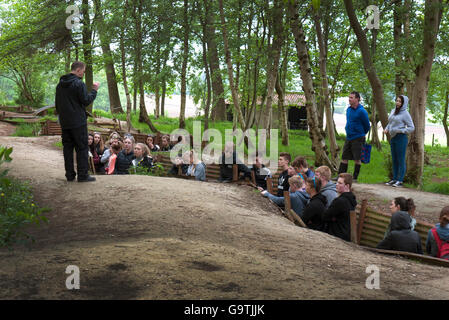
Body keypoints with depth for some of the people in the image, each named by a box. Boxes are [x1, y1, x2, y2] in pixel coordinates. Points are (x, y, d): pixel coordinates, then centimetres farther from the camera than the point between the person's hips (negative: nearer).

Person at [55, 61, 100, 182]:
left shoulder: (60, 84, 12)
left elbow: (57, 104, 18)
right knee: (82, 148, -1)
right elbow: (86, 101, -14)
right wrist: (94, 90, -3)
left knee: (67, 148, 10)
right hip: (78, 122, -7)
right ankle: (83, 175, -2)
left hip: (64, 122, 7)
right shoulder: (79, 83, -13)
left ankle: (70, 174, 13)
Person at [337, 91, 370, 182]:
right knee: (344, 157, 7)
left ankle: (355, 177, 8)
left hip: (358, 138, -7)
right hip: (348, 138, 7)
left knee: (357, 159, 1)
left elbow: (367, 126, -4)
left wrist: (361, 134, 8)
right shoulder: (348, 109, 8)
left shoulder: (361, 111, -13)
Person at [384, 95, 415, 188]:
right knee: (394, 160, 12)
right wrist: (386, 128, 6)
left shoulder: (405, 113, -7)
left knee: (401, 160, -4)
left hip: (401, 138, -7)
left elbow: (411, 128, -7)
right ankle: (394, 179, 19)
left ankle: (400, 180, 0)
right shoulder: (393, 111, 13)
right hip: (393, 138, 7)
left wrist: (400, 130, -18)